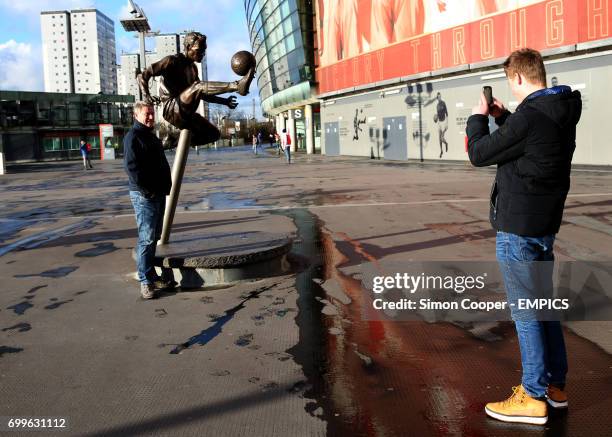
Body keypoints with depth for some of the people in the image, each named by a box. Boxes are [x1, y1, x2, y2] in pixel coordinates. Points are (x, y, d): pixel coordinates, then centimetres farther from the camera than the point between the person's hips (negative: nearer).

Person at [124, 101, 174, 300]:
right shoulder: (133, 137, -10)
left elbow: (162, 165, 25)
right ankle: (145, 281, -3)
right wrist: (146, 191, -19)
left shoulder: (152, 136, 19)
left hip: (159, 194, 9)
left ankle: (152, 276, 22)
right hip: (144, 196, -9)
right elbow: (131, 167, -19)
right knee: (146, 238, -8)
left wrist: (166, 186, 13)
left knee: (154, 237, 13)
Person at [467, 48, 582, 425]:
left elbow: (480, 154, -11)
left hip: (518, 228, -9)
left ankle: (533, 398, 8)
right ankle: (555, 386, 26)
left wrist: (478, 118, 5)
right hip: (545, 224, 9)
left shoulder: (531, 116, -21)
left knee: (525, 311, -1)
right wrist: (503, 118, 18)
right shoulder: (562, 113, 8)